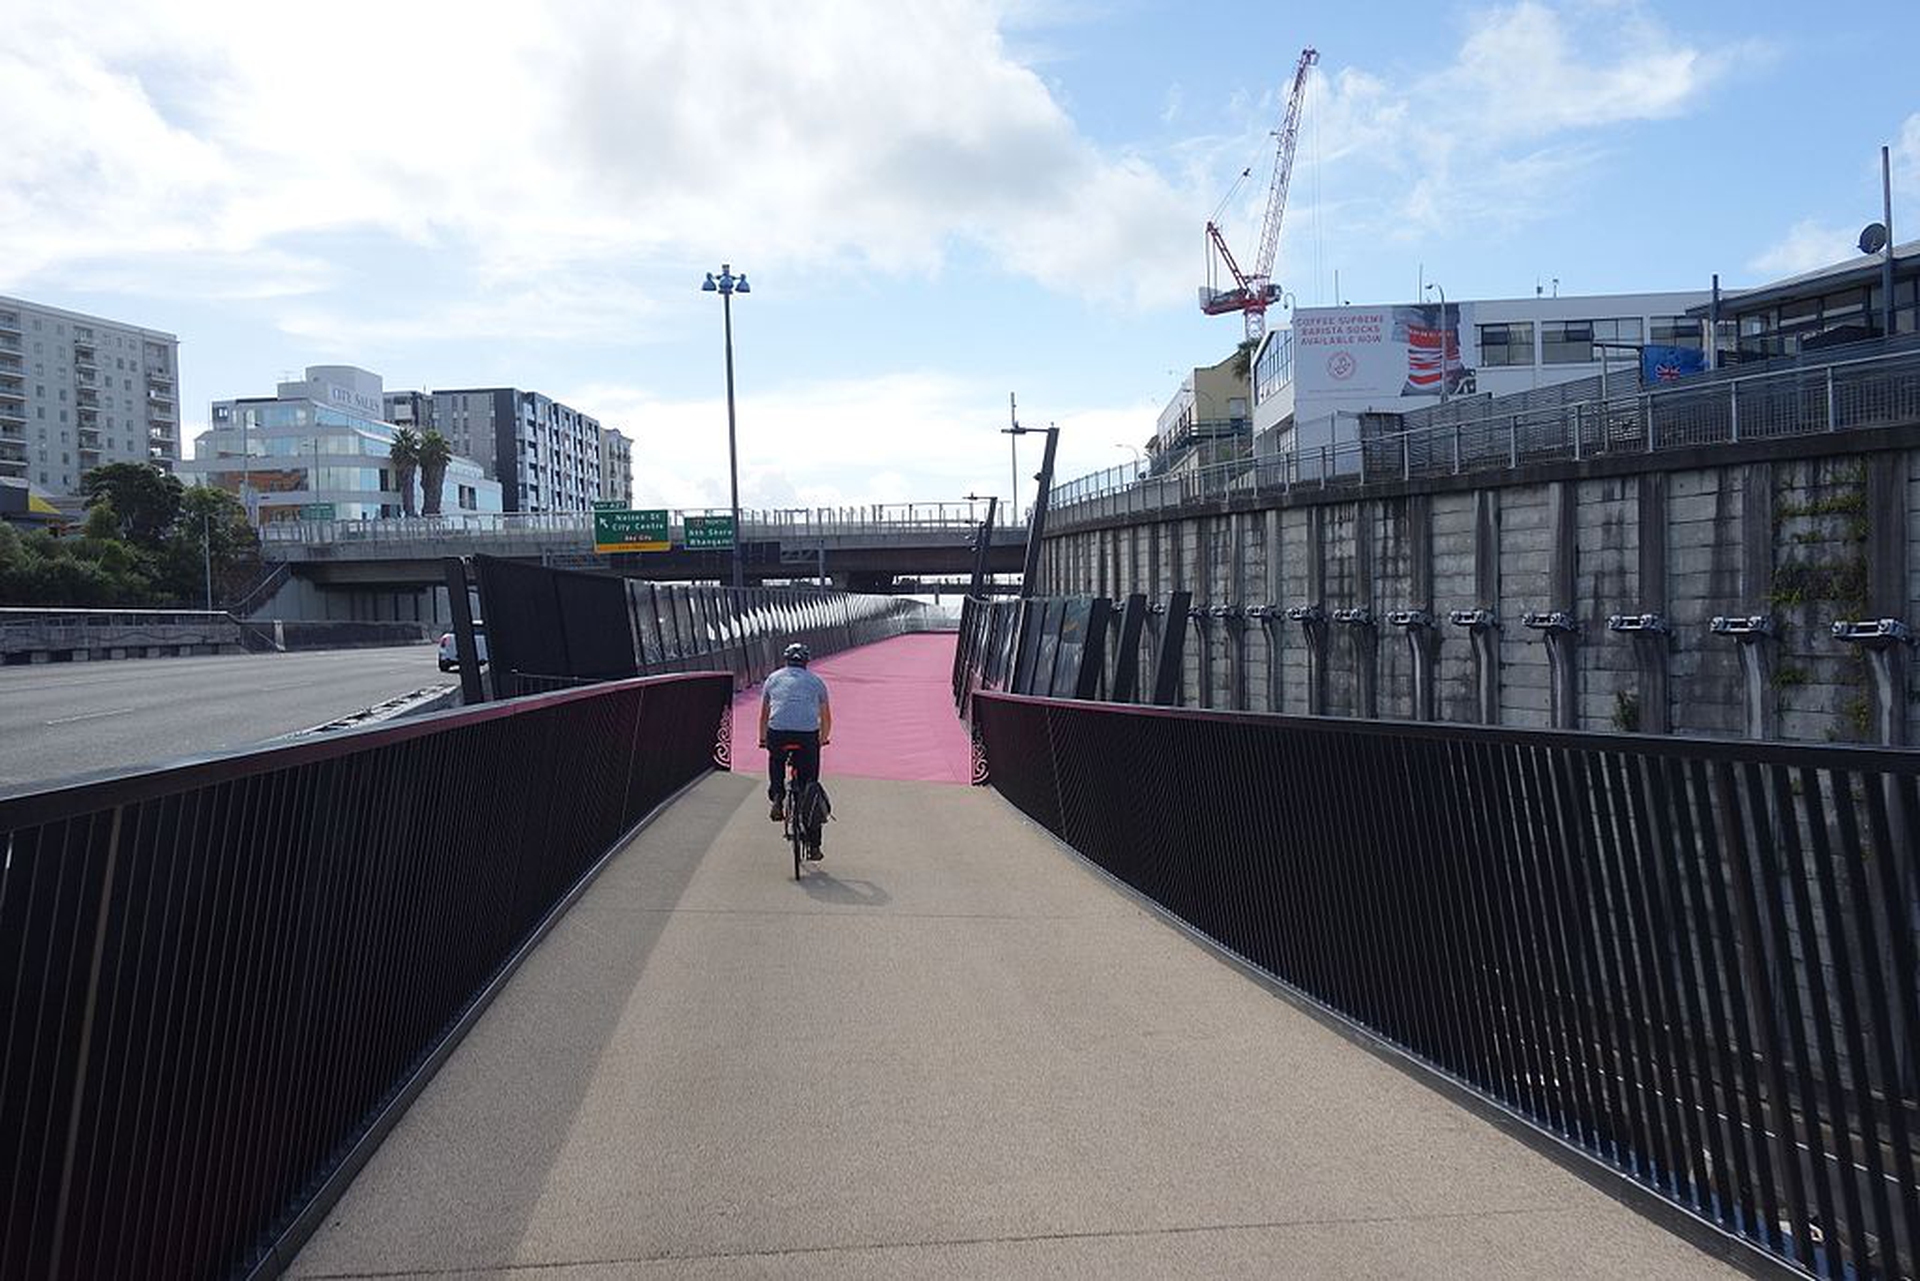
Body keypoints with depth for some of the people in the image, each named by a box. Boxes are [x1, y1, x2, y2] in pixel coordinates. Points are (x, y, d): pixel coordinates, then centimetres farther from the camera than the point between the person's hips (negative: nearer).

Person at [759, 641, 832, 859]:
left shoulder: (773, 678, 20)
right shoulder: (816, 681, 19)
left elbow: (764, 715, 26)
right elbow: (826, 718, 27)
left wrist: (762, 739, 40)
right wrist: (824, 739, 44)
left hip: (778, 734, 0)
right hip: (807, 735, 0)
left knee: (776, 761, 35)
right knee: (809, 788, 9)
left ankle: (777, 797, 11)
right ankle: (813, 846, 10)